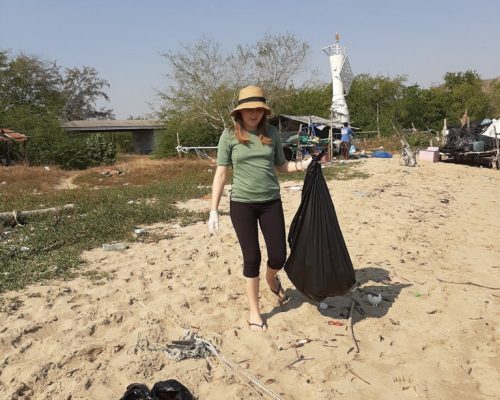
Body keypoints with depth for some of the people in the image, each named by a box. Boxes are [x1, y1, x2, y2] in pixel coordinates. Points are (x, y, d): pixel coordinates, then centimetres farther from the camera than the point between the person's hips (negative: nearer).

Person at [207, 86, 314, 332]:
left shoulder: (271, 133, 4)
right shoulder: (229, 136, -4)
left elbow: (281, 166, 14)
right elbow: (221, 173, -3)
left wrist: (303, 165, -5)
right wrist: (214, 210, -6)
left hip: (271, 202, 3)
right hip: (242, 204, -2)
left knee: (278, 256, 5)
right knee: (252, 258, 3)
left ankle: (272, 279, 43)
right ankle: (253, 312, 22)